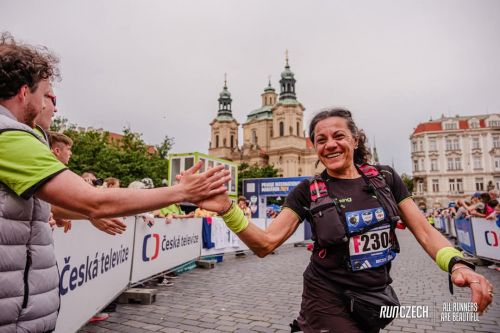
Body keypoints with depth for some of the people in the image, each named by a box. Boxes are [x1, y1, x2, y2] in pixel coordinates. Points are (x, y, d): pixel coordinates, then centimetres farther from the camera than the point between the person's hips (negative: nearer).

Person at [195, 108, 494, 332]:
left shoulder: (386, 179, -4)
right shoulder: (308, 192, -11)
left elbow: (425, 232, 0)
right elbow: (265, 244, -16)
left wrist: (458, 264, -20)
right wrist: (227, 208, -31)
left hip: (376, 301, 4)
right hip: (329, 301, -3)